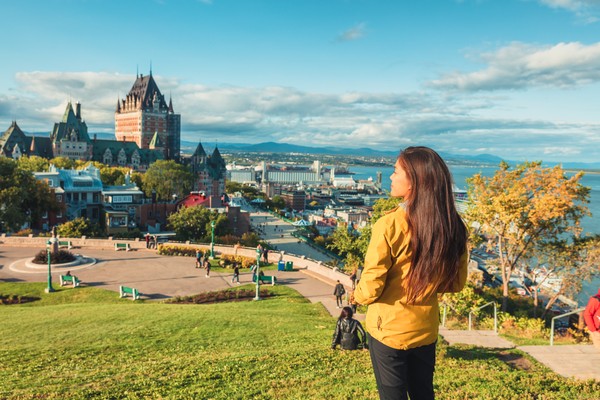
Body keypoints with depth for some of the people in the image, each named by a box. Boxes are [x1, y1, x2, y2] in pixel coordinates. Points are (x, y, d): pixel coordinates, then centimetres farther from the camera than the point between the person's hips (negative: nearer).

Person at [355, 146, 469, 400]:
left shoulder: (389, 225, -24)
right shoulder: (452, 227, -8)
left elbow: (370, 288, -19)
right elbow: (456, 283, 3)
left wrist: (357, 296, 2)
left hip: (389, 329, -4)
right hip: (426, 329, 4)